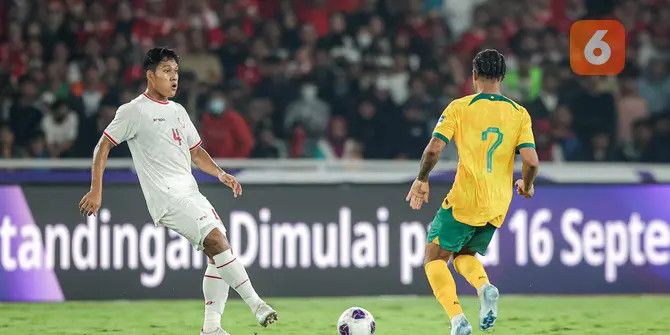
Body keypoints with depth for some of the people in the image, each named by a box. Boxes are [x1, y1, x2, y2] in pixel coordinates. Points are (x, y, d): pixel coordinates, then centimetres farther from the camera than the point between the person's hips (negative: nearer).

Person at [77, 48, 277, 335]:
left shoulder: (178, 111, 20)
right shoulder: (134, 111, -3)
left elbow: (195, 151, 26)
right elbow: (103, 146, -1)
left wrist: (221, 174, 9)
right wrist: (96, 191, -7)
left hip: (190, 193, 9)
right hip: (166, 196, -9)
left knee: (219, 255, 2)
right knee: (216, 241, -23)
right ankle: (255, 304, -23)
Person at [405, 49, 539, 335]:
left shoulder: (459, 107, -4)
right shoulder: (520, 114, 4)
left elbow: (434, 149, -12)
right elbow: (531, 160, -6)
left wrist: (422, 180, 4)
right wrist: (527, 185, 15)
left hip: (464, 201, -4)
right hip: (497, 208, 4)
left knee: (435, 259, 8)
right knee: (464, 254, 26)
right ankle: (484, 287, -8)